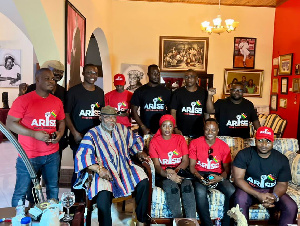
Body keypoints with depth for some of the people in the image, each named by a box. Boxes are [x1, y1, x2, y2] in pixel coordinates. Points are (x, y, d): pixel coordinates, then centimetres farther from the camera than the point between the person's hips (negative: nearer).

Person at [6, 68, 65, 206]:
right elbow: (10, 123, -9)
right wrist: (35, 134, -19)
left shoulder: (57, 102, 7)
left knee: (53, 188, 15)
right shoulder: (24, 100, -8)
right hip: (28, 155, -4)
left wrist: (60, 133, -3)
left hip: (52, 154, 5)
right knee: (21, 191, 7)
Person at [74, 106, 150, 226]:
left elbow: (134, 141, 26)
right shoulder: (92, 134, -5)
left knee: (143, 182, -16)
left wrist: (139, 153, 8)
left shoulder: (122, 129, 11)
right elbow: (82, 156, -16)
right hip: (105, 173, -4)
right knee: (104, 195, -32)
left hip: (125, 167, 5)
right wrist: (99, 169, -28)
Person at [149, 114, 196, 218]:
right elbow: (156, 165, -4)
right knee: (172, 186, -34)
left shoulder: (180, 139, 10)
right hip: (162, 175, -1)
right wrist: (168, 175, -24)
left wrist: (175, 171, -18)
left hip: (179, 171, 2)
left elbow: (185, 161, 3)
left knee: (187, 185, -31)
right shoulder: (154, 141, 4)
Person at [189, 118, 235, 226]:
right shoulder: (195, 143, -1)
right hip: (200, 174, -2)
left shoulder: (224, 146, 3)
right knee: (200, 192, -34)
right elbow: (192, 166, -1)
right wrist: (200, 177, -21)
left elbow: (227, 169, 4)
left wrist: (220, 178, -18)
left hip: (218, 175, 2)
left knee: (232, 191, -26)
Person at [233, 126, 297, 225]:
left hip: (272, 191, 3)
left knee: (291, 207, -20)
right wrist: (258, 195, -29)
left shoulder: (282, 160, -5)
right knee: (240, 200, -34)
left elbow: (282, 184, 0)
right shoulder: (244, 155, -14)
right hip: (249, 189, -3)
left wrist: (274, 197, -24)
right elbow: (238, 179, -17)